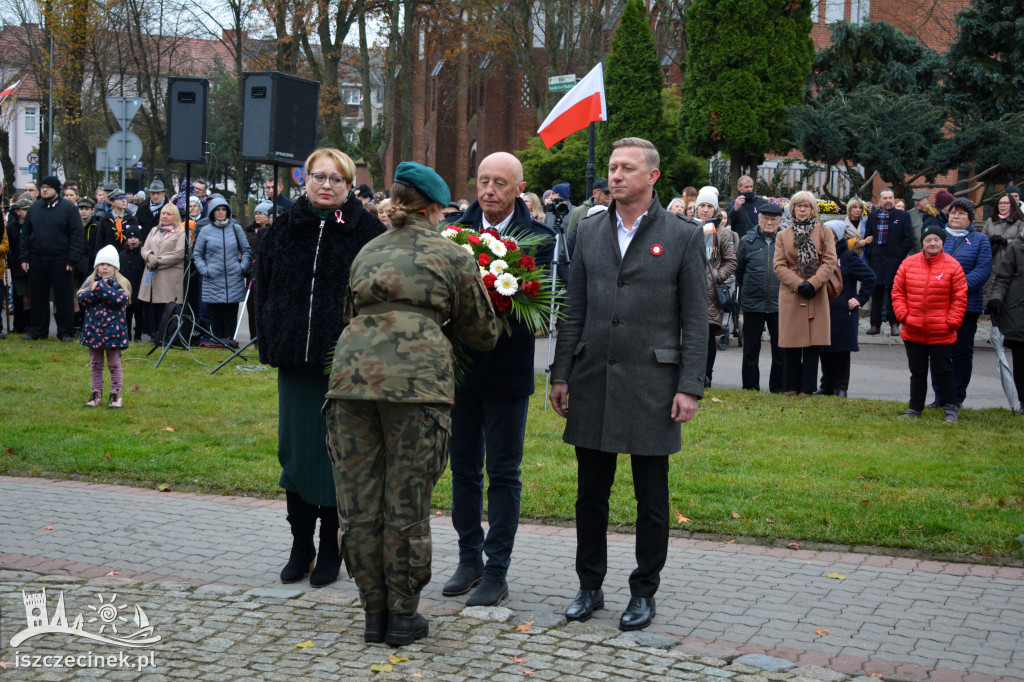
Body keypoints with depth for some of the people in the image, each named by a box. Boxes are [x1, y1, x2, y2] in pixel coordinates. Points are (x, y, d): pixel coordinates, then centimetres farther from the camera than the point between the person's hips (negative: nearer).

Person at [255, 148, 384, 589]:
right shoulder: (282, 230, 9)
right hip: (295, 360, 4)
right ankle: (300, 547, 21)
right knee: (295, 449, 9)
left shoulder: (366, 231, -3)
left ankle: (330, 551, 16)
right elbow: (264, 289, 13)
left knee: (338, 453, 3)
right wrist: (271, 345, 5)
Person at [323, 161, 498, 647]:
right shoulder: (454, 257, 13)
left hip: (353, 373, 3)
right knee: (406, 504, 4)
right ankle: (402, 616, 12)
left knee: (359, 504, 8)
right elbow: (481, 333, 21)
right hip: (417, 378, -3)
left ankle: (374, 613, 16)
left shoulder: (367, 252, 23)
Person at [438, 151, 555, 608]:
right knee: (463, 468, 14)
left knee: (503, 473, 4)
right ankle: (469, 559, 28)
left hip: (507, 370, -3)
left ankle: (496, 572, 13)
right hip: (459, 365, 3)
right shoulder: (454, 227, 2)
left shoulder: (538, 238, -7)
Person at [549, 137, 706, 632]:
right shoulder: (589, 232, 10)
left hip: (651, 386, -3)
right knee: (590, 494, 10)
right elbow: (574, 310, 11)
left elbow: (695, 319, -2)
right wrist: (561, 374, 6)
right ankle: (589, 588, 23)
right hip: (592, 383, 3)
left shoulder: (684, 236, -1)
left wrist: (690, 386, -9)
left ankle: (643, 593, 18)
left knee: (651, 500, 6)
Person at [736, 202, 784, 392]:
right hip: (753, 304, 0)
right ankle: (750, 387, 17)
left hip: (779, 305, 0)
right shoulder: (747, 241, 4)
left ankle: (779, 388, 15)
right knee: (751, 349, 7)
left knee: (781, 348, 5)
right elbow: (739, 270, 12)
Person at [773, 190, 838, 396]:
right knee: (791, 343, 1)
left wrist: (812, 283, -14)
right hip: (791, 294, 1)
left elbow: (830, 262, -1)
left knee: (813, 343, -1)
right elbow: (779, 265, 2)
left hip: (816, 295, 0)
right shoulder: (783, 235, 10)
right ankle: (792, 387, 11)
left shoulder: (824, 232, 7)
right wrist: (798, 284, -11)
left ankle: (807, 388, 5)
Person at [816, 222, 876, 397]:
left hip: (842, 312, -5)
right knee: (824, 351, 7)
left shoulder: (848, 257, -7)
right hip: (823, 312, 5)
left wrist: (860, 299, -9)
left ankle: (841, 387, 7)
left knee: (841, 351, 1)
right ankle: (826, 386, 16)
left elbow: (870, 277, -7)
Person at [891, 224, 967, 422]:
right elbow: (898, 292, 7)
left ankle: (950, 410, 16)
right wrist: (903, 315, -3)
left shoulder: (953, 266, -4)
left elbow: (960, 298, -2)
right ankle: (915, 409, 22)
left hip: (941, 334, -3)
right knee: (917, 372, 13)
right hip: (913, 332, 3)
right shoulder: (908, 263, 2)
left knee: (943, 372, 4)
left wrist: (951, 322, -8)